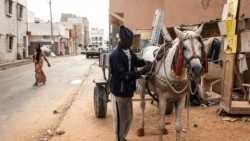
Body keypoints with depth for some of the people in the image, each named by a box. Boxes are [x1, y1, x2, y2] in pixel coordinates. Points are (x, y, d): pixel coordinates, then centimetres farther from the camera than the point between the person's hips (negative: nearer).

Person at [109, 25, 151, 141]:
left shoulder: (128, 50, 2)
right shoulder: (115, 55, -25)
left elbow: (136, 61, 16)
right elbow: (122, 75, -26)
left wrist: (145, 63, -5)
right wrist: (140, 73, -31)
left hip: (128, 89, 9)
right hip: (119, 90, -9)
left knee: (128, 116, 21)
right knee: (120, 118, 7)